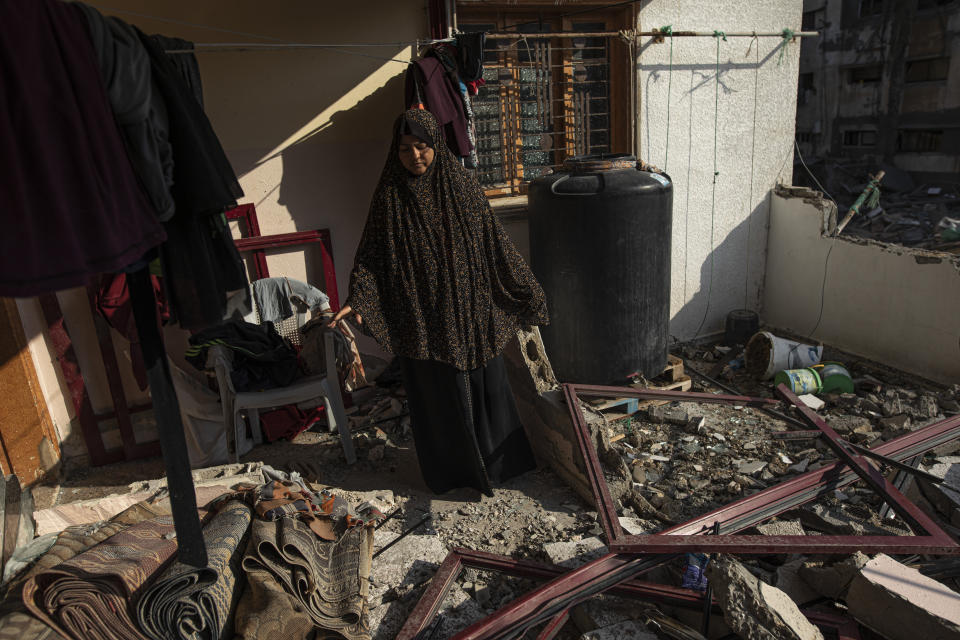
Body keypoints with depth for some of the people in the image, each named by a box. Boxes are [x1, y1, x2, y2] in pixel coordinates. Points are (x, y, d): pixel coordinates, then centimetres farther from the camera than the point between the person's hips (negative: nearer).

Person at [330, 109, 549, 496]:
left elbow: (493, 240, 5)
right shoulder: (390, 195, -4)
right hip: (424, 315, -2)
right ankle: (451, 470, 27)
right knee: (438, 389, 8)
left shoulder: (461, 184, 0)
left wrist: (525, 284, 6)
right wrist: (358, 300, -15)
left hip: (470, 307, 2)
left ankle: (499, 459, 33)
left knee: (486, 380, 12)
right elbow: (371, 254, -2)